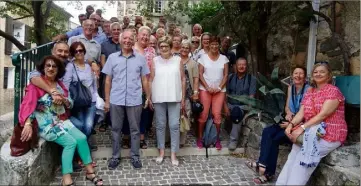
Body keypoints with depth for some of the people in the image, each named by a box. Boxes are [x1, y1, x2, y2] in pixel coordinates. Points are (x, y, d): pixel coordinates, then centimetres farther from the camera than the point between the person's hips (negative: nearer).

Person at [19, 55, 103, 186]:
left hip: (62, 120, 6)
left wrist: (63, 99, -13)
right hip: (47, 125, -6)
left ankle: (90, 172, 1)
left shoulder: (60, 84, 10)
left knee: (82, 138, -10)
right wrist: (28, 124, -35)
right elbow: (28, 104, -21)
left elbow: (70, 104, 10)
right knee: (71, 142, -21)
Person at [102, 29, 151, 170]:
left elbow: (144, 80, 7)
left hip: (135, 100, 0)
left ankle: (135, 156, 23)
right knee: (116, 129, 10)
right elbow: (108, 80, 5)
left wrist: (148, 97, 5)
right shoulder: (112, 57, 4)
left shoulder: (140, 58, 4)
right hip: (116, 100, 1)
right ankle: (115, 156, 24)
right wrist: (107, 100, 2)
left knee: (135, 129, 9)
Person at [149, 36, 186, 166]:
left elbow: (183, 79, 5)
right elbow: (151, 80, 4)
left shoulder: (178, 60, 3)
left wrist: (183, 98, 3)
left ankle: (173, 154, 14)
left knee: (174, 125, 2)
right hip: (158, 98, 1)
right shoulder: (155, 61, 3)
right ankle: (161, 152, 25)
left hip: (174, 98, 0)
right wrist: (150, 97, -1)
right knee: (160, 125, 10)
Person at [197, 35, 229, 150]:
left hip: (220, 90, 1)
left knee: (217, 114, -2)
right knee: (203, 114, -2)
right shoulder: (203, 57, 3)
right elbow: (200, 74, -2)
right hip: (205, 89, -1)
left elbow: (226, 75, 4)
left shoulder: (224, 58, 7)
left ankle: (217, 138, 11)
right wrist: (208, 87, -11)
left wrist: (219, 87, -8)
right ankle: (200, 137, 11)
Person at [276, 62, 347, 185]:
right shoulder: (310, 91, 14)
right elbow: (301, 113, 5)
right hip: (311, 131, 6)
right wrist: (291, 124, -14)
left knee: (303, 156, -22)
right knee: (294, 155, -16)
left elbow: (323, 115, -20)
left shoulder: (333, 91, -8)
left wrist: (302, 128, -25)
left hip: (330, 133, -5)